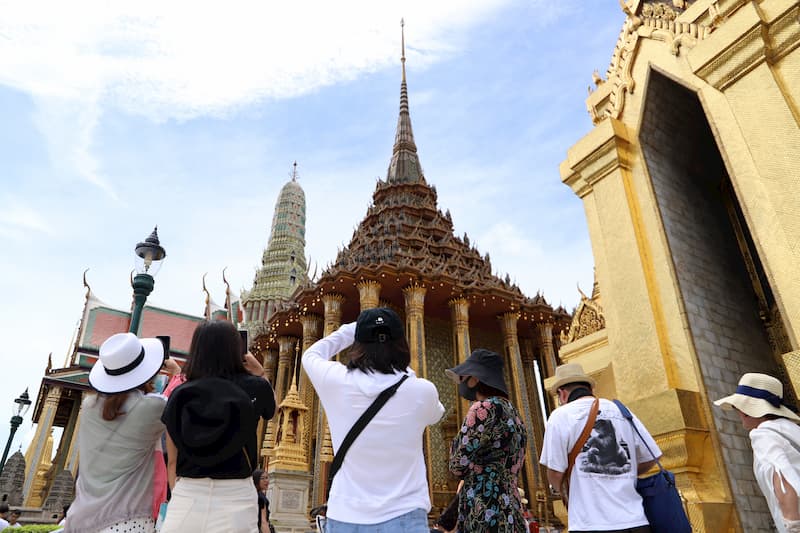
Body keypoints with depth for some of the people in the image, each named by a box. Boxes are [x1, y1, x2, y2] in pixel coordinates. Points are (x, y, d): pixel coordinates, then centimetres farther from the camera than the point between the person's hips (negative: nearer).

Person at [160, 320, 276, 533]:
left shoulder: (179, 394, 1)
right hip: (234, 499, -1)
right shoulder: (253, 388, -4)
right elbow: (270, 409, 20)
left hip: (187, 497, 2)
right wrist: (259, 373, 24)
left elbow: (173, 461, 7)